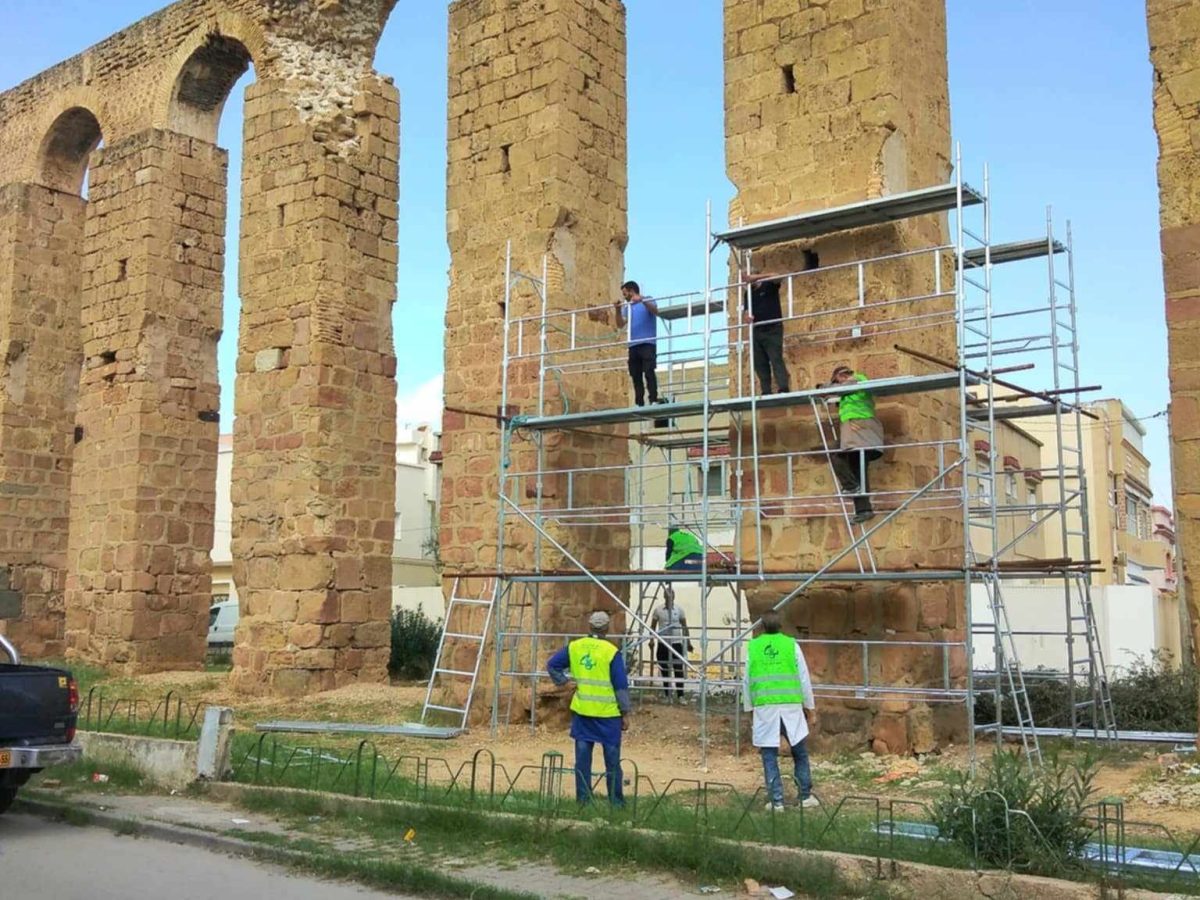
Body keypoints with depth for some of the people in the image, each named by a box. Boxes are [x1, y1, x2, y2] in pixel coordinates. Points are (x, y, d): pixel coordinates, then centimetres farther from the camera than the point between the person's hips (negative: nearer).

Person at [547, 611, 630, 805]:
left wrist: (564, 682, 11)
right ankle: (616, 801, 12)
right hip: (608, 712, -3)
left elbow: (552, 665, 7)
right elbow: (621, 686, -9)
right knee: (612, 759, 7)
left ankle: (583, 799, 13)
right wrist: (625, 713, -2)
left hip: (581, 710, 3)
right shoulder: (611, 652, -12)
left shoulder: (574, 647, 1)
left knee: (583, 757, 10)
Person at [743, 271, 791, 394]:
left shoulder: (769, 286, 2)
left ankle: (784, 389, -23)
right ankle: (766, 392, 0)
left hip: (773, 329, -5)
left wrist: (756, 278, -25)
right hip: (756, 332, 5)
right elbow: (747, 311, 9)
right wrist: (747, 317, -17)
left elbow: (778, 277, -19)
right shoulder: (748, 294, 16)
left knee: (776, 359, -15)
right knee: (760, 363, 0)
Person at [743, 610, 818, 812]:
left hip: (764, 707, 0)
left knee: (769, 756, 7)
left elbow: (747, 681, 8)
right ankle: (805, 797, 19)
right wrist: (811, 710, 12)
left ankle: (776, 801, 7)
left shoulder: (752, 647, 5)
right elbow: (804, 679, 4)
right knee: (800, 753, 14)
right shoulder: (791, 645, 2)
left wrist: (749, 708, 18)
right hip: (791, 705, 0)